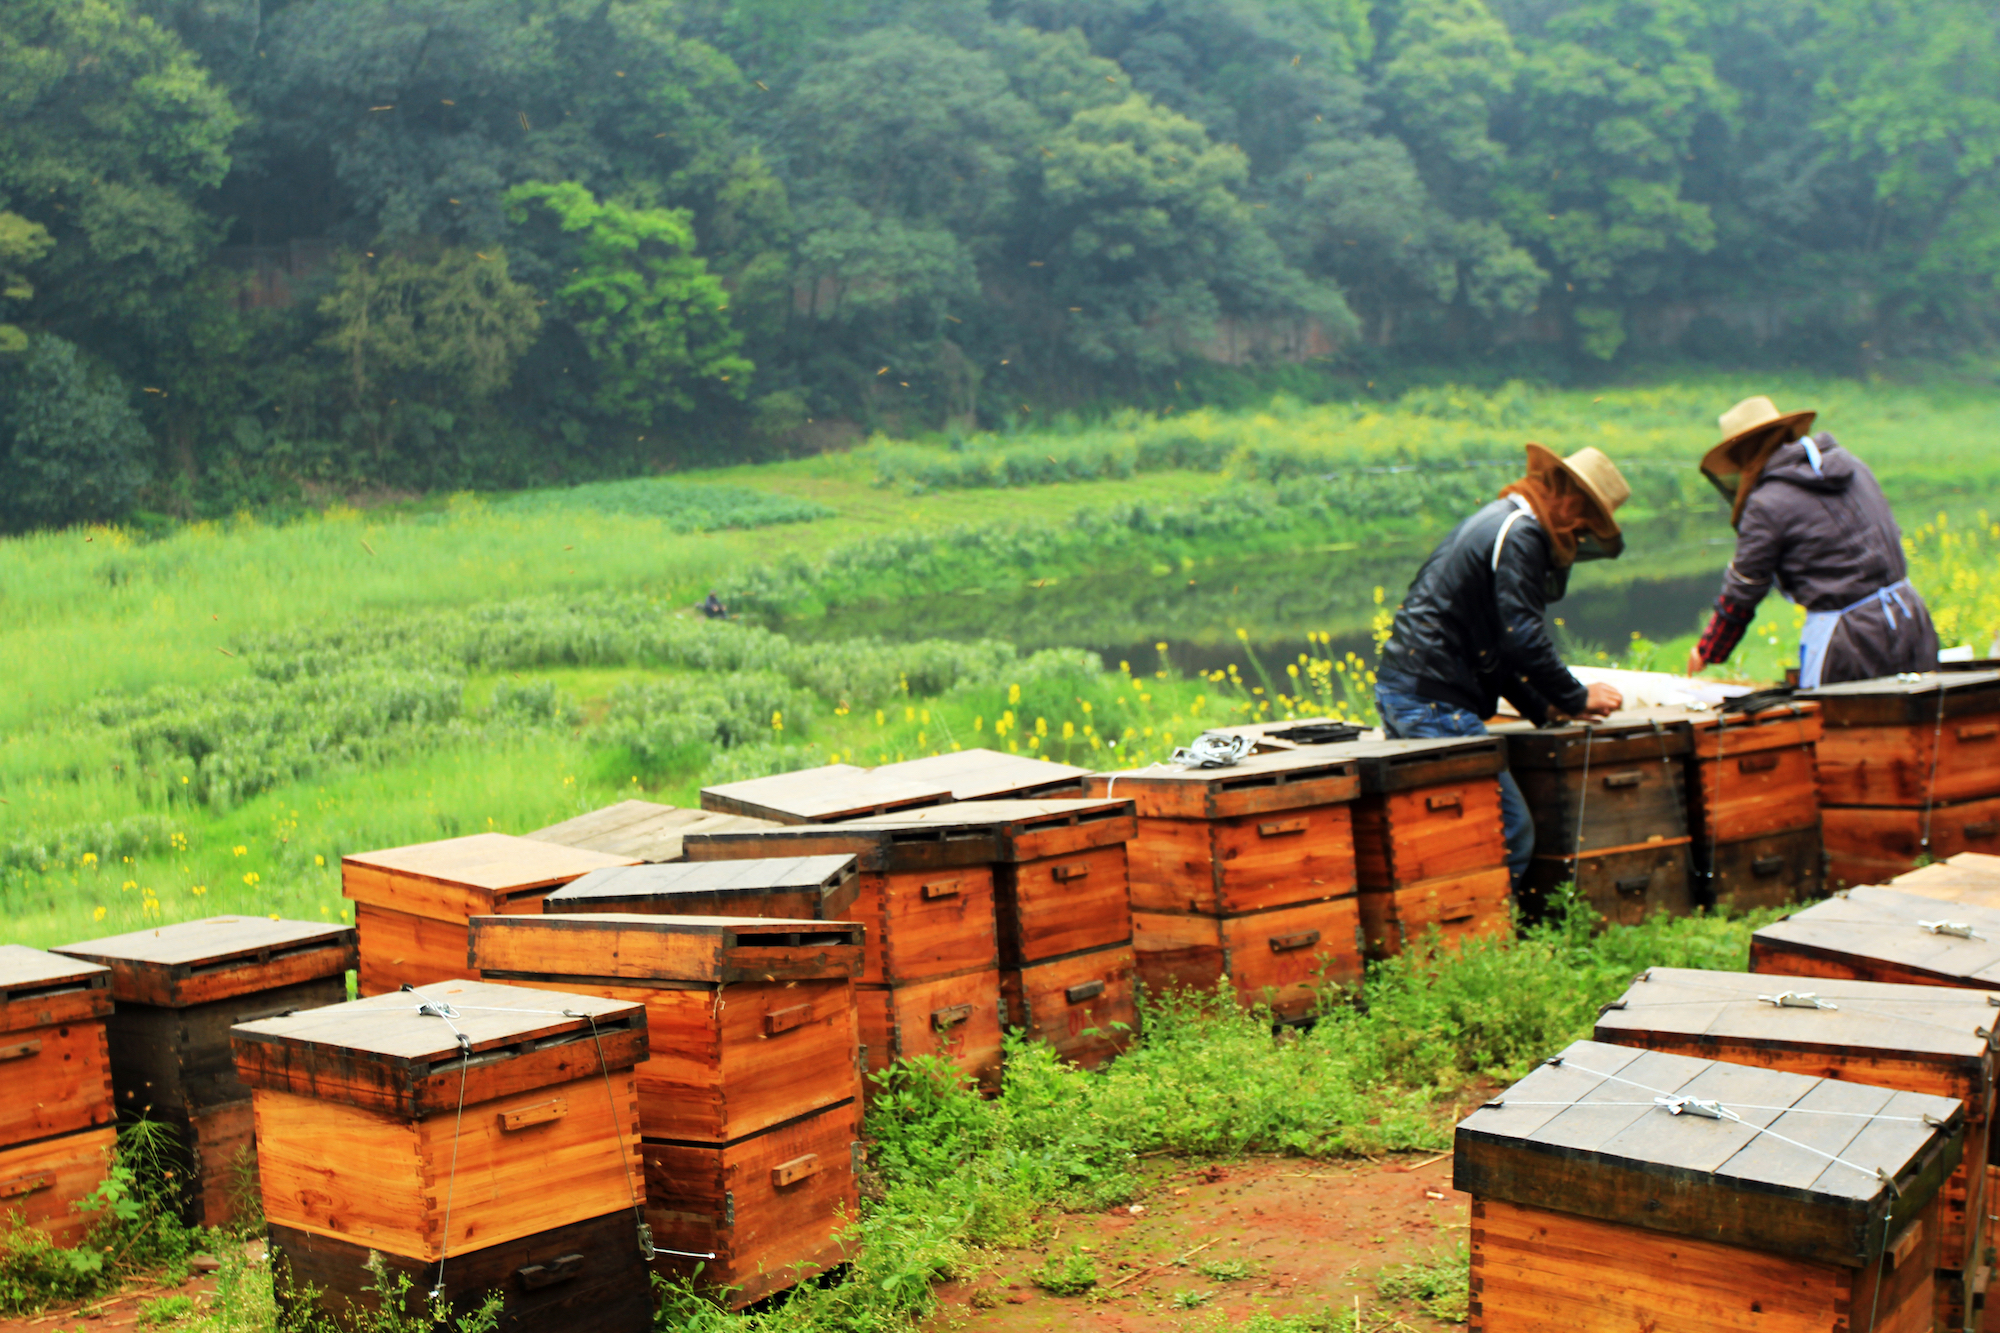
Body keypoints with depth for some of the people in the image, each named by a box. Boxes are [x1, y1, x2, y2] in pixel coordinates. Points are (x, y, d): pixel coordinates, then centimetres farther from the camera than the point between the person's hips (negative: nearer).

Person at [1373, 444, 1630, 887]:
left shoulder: (1499, 521, 22)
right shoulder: (1520, 534, -10)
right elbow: (1521, 638, -17)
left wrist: (1542, 706, 20)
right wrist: (1578, 698, -5)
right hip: (1433, 703, -11)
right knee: (1512, 833, -9)